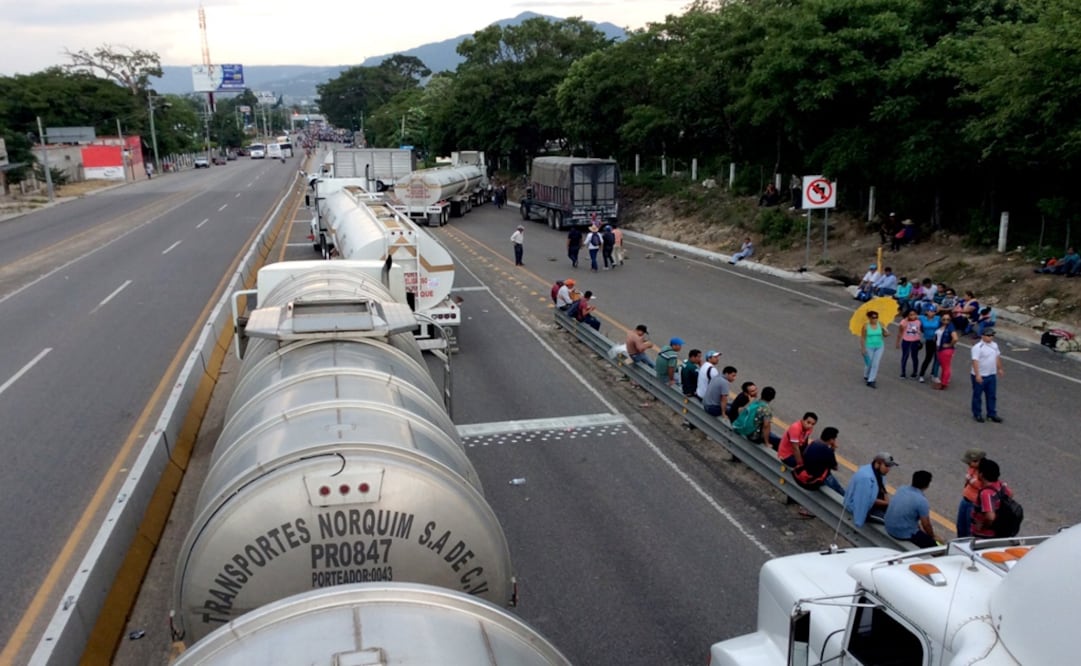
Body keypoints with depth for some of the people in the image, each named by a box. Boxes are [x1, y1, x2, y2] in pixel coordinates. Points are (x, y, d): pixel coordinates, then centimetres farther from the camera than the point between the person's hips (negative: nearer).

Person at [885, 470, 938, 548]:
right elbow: (926, 525, -10)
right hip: (904, 534, -8)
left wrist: (918, 526, 27)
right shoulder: (922, 501, -20)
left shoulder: (901, 489, 1)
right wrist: (933, 537, 11)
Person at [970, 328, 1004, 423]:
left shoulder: (994, 345, 5)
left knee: (992, 395, 13)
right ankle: (977, 414, 18)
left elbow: (997, 357, 19)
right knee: (977, 396, 7)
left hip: (992, 375, 7)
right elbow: (975, 361, -25)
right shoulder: (977, 347, -20)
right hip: (980, 376, -7)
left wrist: (1000, 369, 22)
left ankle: (992, 414, 24)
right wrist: (977, 375, -30)